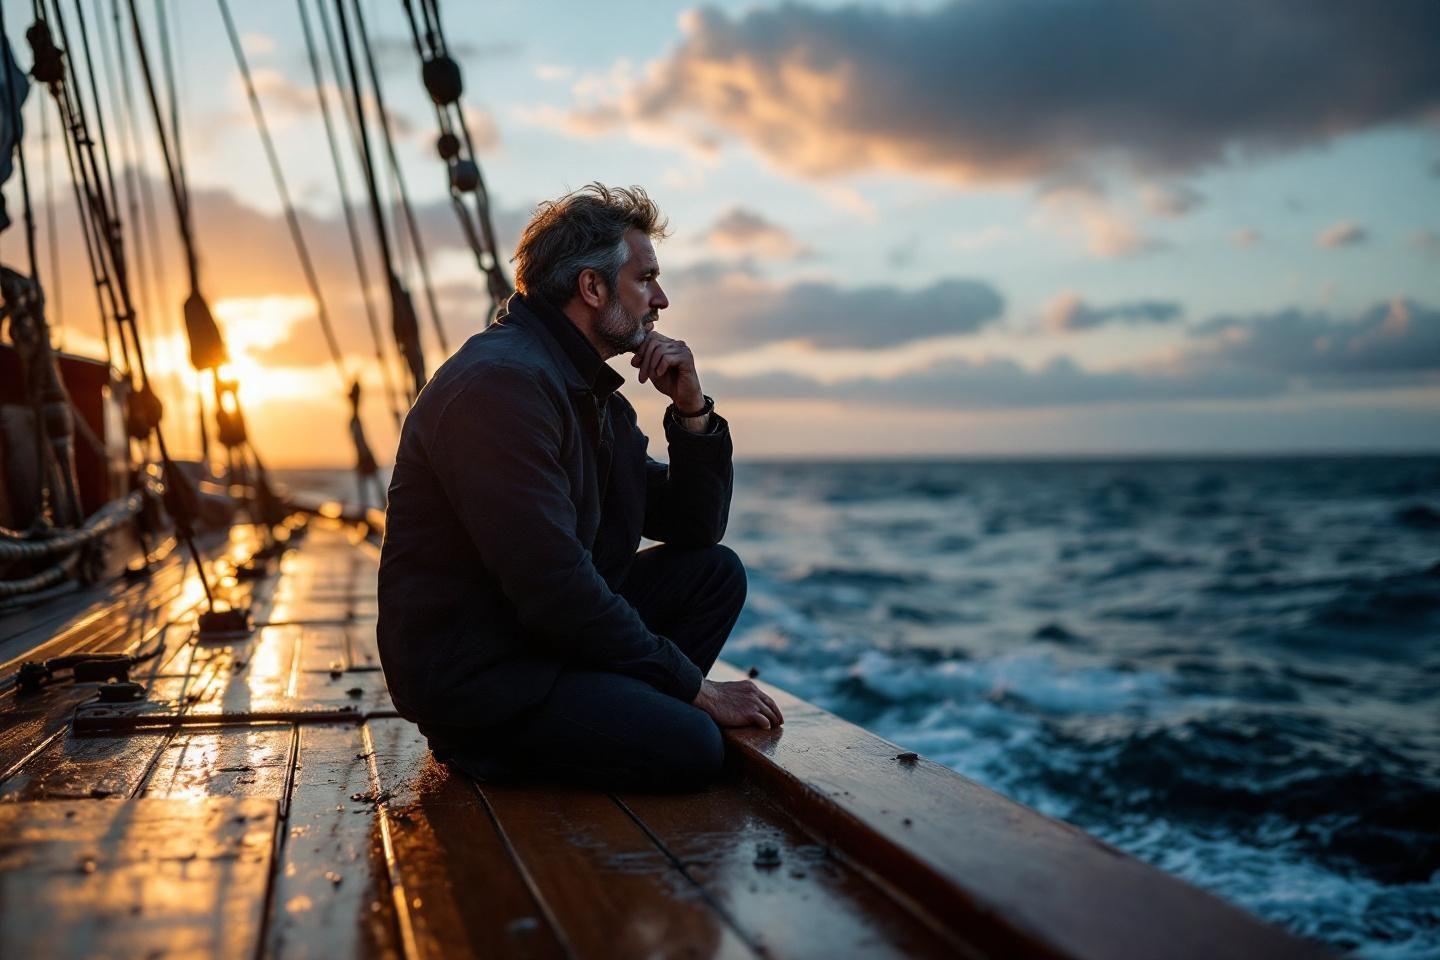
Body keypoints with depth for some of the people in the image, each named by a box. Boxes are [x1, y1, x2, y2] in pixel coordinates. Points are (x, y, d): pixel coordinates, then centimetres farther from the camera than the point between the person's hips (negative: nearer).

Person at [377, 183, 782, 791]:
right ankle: (488, 745, -3)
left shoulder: (596, 393, 12)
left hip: (549, 631, 10)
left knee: (716, 570, 3)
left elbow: (695, 529, 14)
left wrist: (691, 411, -1)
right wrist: (693, 685, -18)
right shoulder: (504, 381, -20)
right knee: (692, 747, -24)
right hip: (469, 668, -10)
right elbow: (553, 588, -26)